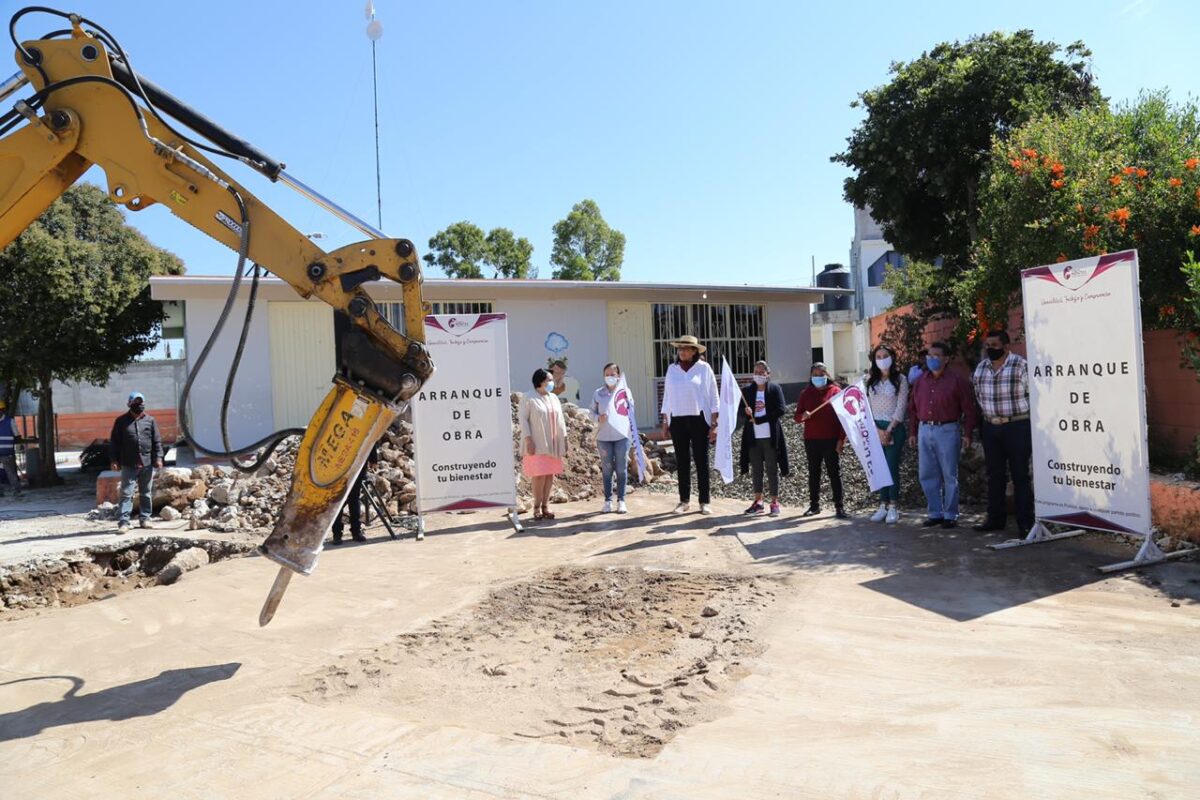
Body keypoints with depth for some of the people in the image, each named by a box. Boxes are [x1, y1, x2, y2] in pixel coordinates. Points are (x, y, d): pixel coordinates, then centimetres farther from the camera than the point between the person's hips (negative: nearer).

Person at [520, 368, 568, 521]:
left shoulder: (554, 398, 14)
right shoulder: (529, 398, -5)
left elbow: (560, 419, 17)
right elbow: (522, 418, -9)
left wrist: (564, 438, 13)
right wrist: (528, 439, -16)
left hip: (552, 444, 6)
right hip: (537, 444, -6)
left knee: (550, 474, 5)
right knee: (539, 474, -9)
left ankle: (545, 505, 13)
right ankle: (537, 506, 3)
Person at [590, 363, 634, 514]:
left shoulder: (625, 391, 3)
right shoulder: (598, 393, 4)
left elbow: (631, 411, 6)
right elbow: (592, 412, 7)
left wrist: (632, 431, -4)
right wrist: (599, 418, -14)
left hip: (622, 435, 0)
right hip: (604, 436, 1)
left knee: (622, 469, 2)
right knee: (607, 469, 4)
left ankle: (621, 500, 9)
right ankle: (608, 500, 12)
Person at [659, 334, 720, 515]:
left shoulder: (703, 368, 0)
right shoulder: (672, 369, 8)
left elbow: (713, 397, 0)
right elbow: (667, 397, 13)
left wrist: (714, 424, -6)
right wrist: (665, 423, 10)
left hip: (699, 419, -3)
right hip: (677, 420, 3)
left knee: (701, 461, 1)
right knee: (682, 461, 6)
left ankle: (705, 502, 7)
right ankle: (684, 500, 13)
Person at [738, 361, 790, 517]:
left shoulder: (775, 388, -2)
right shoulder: (747, 391, 8)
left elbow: (781, 410, -10)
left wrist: (758, 419, -15)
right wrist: (746, 411, -14)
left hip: (770, 436, -3)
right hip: (753, 436, 3)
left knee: (772, 470, 4)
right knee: (756, 469, 10)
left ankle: (774, 502, 11)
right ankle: (758, 501, 19)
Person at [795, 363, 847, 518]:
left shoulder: (836, 391, 0)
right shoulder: (806, 393, 9)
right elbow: (797, 416, 8)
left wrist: (841, 439, -8)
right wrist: (803, 416, -17)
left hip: (831, 440, -3)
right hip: (811, 441, 3)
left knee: (835, 473, -1)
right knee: (813, 473, 9)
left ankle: (840, 506, 2)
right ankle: (814, 505, 16)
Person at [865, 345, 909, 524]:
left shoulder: (900, 379, 0)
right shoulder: (871, 380, 9)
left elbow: (901, 408, -6)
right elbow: (867, 406, 4)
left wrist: (889, 430, -12)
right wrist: (877, 430, -7)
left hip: (894, 428, -3)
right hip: (875, 428, 3)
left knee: (892, 467, -5)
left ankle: (893, 507, 2)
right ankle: (883, 505, 11)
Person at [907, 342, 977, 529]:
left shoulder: (957, 381, -3)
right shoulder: (921, 381, 11)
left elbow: (969, 409, -4)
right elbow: (913, 408, 15)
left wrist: (967, 434, -9)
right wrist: (912, 432, 12)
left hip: (947, 431, -5)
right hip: (925, 430, 5)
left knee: (949, 475, 2)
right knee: (927, 475, 8)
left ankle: (950, 515, 11)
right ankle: (935, 513, 19)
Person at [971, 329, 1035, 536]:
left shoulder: (1021, 365, -8)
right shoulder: (981, 368, 9)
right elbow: (977, 395, 19)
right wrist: (981, 426, 15)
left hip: (1017, 427, -5)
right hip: (990, 428, 6)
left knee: (1020, 476, -1)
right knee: (994, 475, 11)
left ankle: (1025, 522, 5)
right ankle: (995, 519, 20)